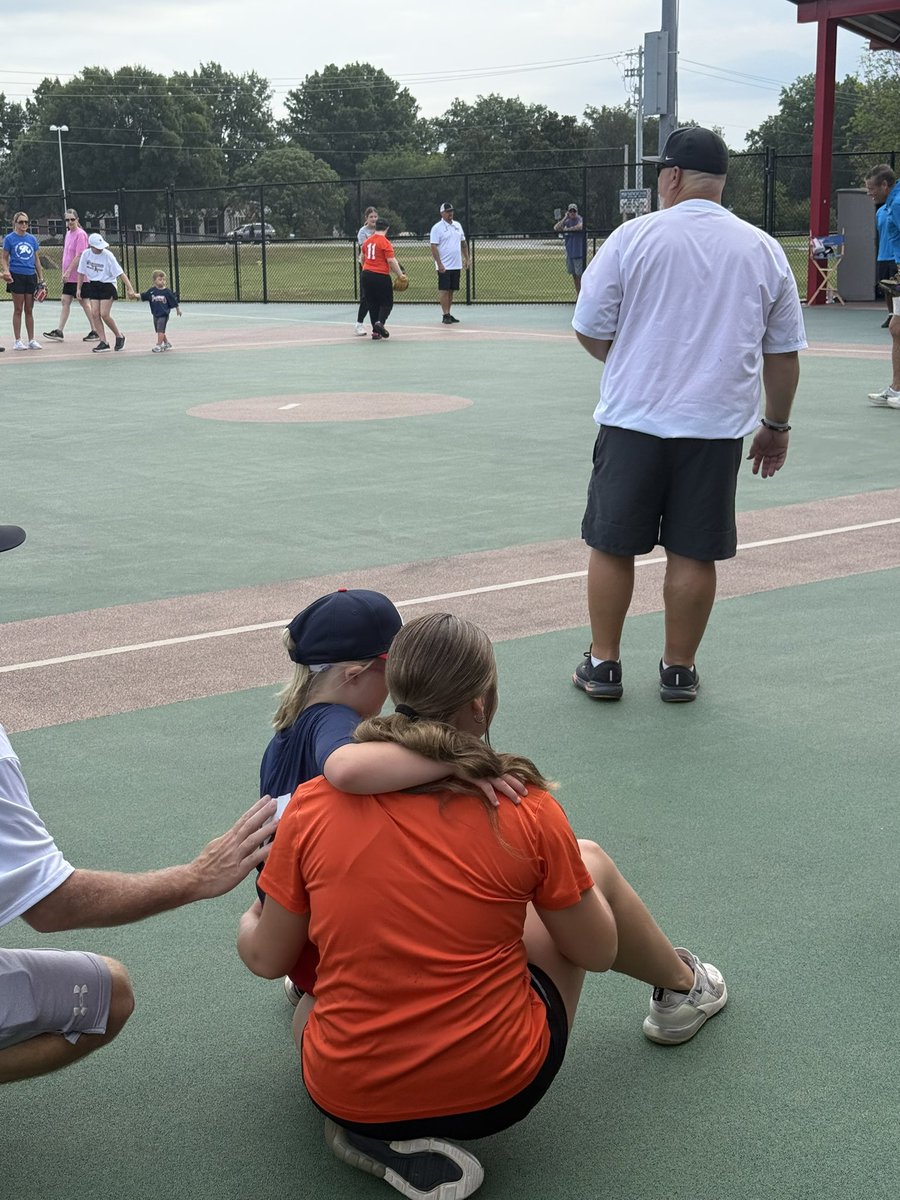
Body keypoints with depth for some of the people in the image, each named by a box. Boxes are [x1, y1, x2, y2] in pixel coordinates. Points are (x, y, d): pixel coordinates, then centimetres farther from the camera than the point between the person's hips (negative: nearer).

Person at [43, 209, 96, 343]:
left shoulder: (80, 234, -13)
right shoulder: (68, 233, 14)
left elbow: (79, 256, -19)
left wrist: (68, 271, -21)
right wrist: (64, 271, 17)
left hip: (78, 276, -9)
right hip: (69, 277, 9)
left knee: (84, 303, -2)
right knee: (64, 302, 6)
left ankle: (95, 332, 5)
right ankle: (59, 332, 7)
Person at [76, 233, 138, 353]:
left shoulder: (108, 255, -17)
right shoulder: (86, 254, -5)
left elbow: (120, 273, -18)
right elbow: (81, 272, 9)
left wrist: (130, 289, -24)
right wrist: (79, 288, 9)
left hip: (107, 286, -4)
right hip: (93, 285, 5)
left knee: (104, 314, -11)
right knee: (94, 313, -5)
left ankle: (119, 336, 12)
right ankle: (103, 342, 2)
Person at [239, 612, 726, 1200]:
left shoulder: (312, 805, -9)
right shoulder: (525, 808, -12)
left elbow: (268, 959, 2)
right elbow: (597, 952, 1)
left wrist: (250, 920, 25)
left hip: (348, 1099, 1)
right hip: (498, 1091, 0)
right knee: (592, 862, 19)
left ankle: (391, 1143, 11)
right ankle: (682, 990, 47)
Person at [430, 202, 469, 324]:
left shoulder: (458, 225, 12)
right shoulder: (437, 228, -7)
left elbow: (463, 243, 19)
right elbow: (433, 247, -12)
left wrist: (466, 258, 11)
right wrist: (439, 264, -19)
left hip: (456, 265, 6)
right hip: (444, 266, -6)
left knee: (451, 290, 9)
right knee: (444, 290, -5)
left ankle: (449, 314, 14)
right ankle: (445, 315, -4)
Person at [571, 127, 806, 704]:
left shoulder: (633, 237, -5)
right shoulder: (764, 250, 3)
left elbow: (590, 331, -1)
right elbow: (784, 353, 8)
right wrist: (776, 425, 19)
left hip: (633, 419, -1)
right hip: (716, 425, 2)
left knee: (613, 545, 9)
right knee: (694, 553, 8)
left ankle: (603, 665, 16)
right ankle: (679, 669, 17)